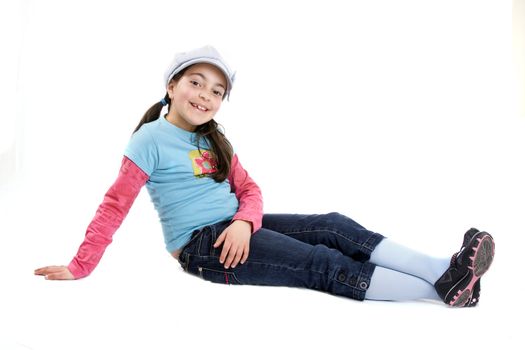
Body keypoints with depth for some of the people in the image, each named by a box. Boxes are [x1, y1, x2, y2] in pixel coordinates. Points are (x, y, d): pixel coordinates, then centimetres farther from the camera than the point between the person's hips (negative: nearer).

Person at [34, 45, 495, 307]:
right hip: (200, 244, -8)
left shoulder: (214, 140, 14)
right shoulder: (153, 138, -8)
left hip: (236, 228, 8)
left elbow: (249, 189, 10)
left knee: (335, 226, -11)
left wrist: (245, 222, -13)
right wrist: (81, 266, -15)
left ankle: (443, 270, -20)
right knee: (322, 264, -19)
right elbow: (116, 204, -10)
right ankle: (443, 287, -23)